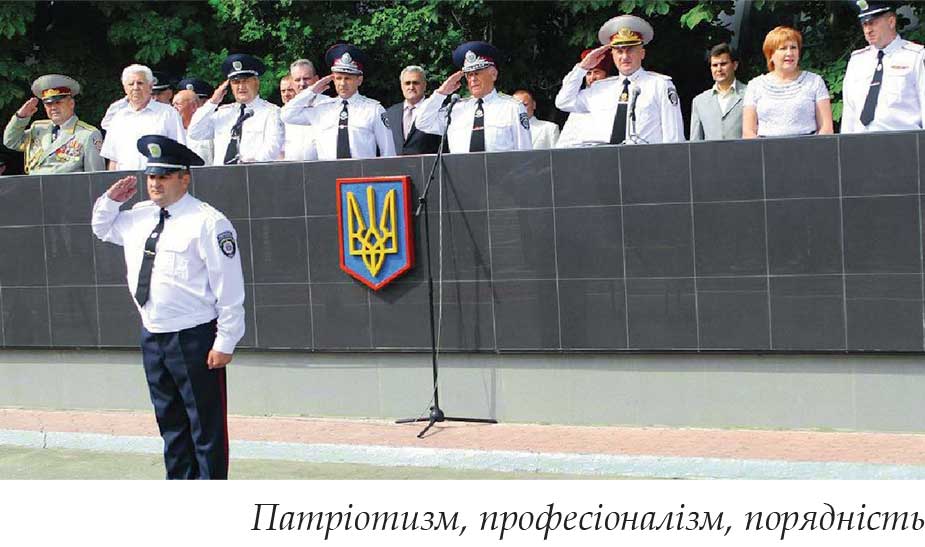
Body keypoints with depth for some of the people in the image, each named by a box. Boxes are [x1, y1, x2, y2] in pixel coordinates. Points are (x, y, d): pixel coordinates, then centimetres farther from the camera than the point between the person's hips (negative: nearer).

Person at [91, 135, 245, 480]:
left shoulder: (207, 223, -14)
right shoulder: (138, 217, 9)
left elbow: (229, 288, -15)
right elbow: (102, 228, 31)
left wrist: (225, 343, -16)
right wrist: (111, 199, 9)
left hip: (195, 339, -8)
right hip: (152, 336, 8)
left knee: (206, 425, 0)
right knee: (170, 422, 18)